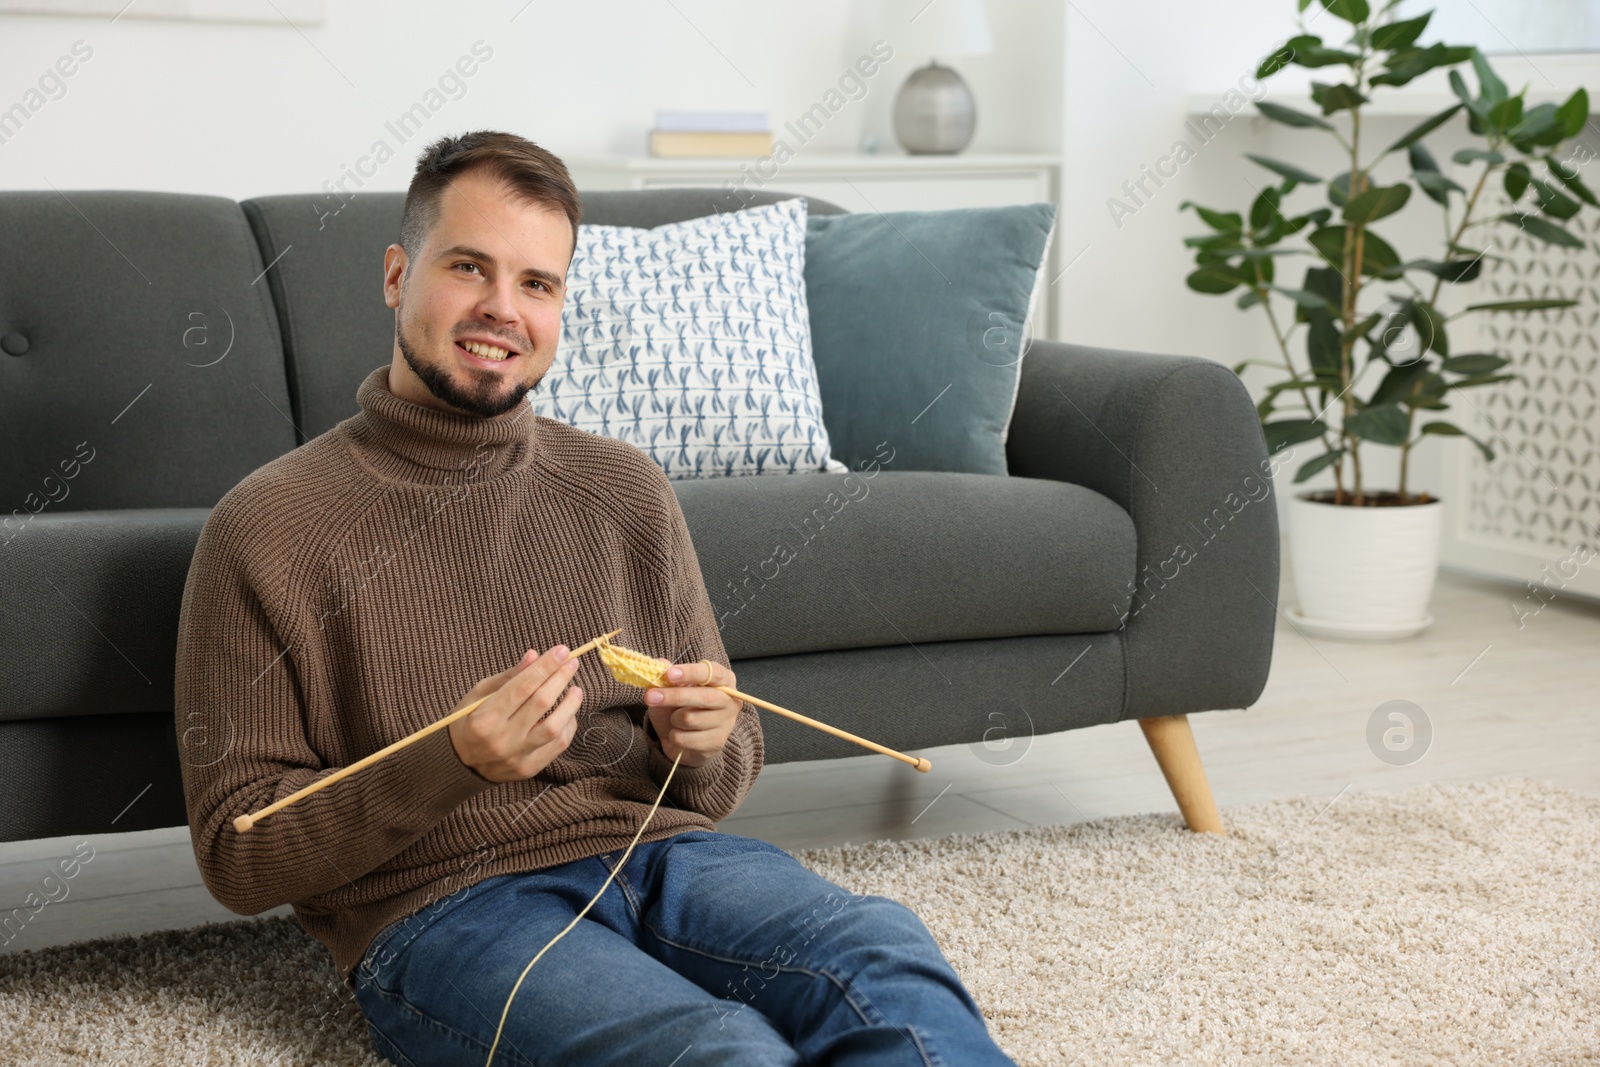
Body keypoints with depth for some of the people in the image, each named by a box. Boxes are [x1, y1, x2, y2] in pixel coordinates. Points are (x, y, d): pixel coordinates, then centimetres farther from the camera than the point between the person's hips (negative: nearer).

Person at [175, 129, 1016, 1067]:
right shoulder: (266, 529, 1)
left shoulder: (627, 490, 14)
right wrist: (455, 764, -17)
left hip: (656, 849, 4)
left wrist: (702, 744, -4)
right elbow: (239, 858, -2)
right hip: (440, 904, -4)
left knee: (892, 962, -29)